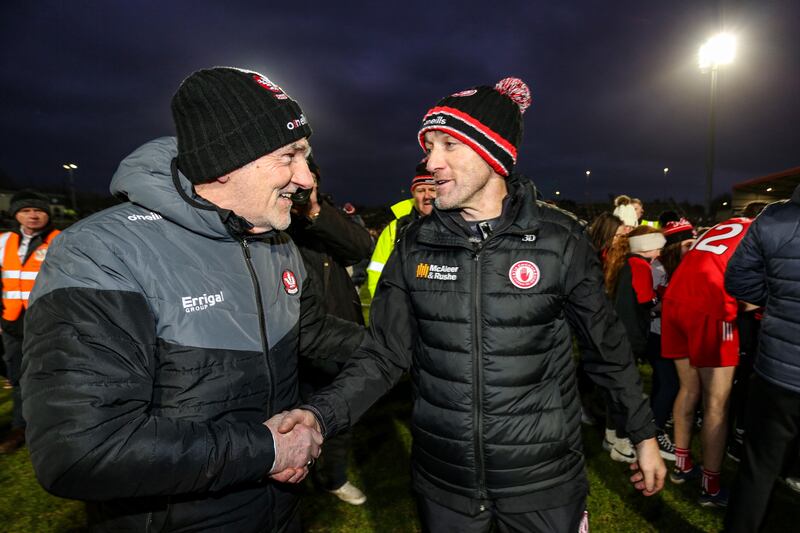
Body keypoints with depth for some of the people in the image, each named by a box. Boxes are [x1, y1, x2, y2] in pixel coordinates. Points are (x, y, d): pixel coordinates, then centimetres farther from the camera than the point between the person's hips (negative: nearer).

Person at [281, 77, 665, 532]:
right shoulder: (416, 246, -6)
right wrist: (321, 415, -20)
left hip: (543, 479, -1)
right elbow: (385, 354, -5)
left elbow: (608, 347, -1)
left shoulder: (559, 239, -12)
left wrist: (644, 434, 8)